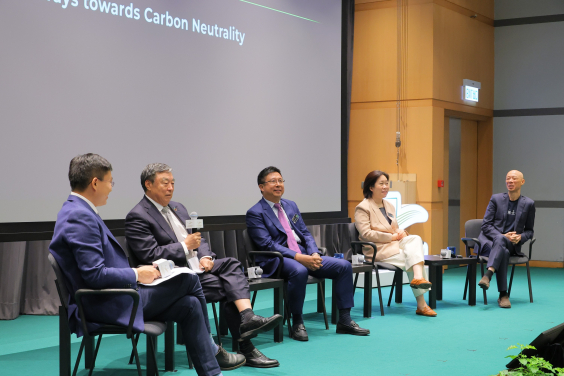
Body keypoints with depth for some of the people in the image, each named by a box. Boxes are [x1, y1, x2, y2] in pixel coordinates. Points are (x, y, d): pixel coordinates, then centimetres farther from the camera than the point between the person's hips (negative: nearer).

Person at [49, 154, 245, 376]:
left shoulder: (79, 211, 13)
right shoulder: (80, 217, -20)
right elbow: (95, 275, -26)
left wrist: (137, 272, 7)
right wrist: (136, 274, -11)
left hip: (111, 299, 10)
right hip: (106, 306, -10)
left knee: (189, 305, 3)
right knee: (189, 280, -4)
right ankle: (212, 350, 14)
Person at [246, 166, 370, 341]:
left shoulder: (291, 206, 18)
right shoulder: (255, 213, -4)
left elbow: (305, 233, 15)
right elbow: (267, 245, -14)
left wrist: (314, 253, -7)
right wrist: (298, 257, -24)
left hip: (304, 254, 7)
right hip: (277, 260, -7)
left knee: (344, 266, -9)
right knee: (299, 271, -40)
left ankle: (344, 321, -3)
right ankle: (297, 323, -21)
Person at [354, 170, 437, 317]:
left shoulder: (389, 206, 21)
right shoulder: (362, 208, -4)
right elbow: (365, 234, -15)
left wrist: (400, 232, 0)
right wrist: (392, 237, -15)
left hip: (395, 244, 7)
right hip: (378, 251, -7)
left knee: (415, 239, -23)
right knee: (412, 257, -24)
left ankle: (418, 277, -34)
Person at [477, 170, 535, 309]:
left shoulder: (529, 204, 9)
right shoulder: (496, 198, 7)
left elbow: (530, 230, 14)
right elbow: (486, 225, 2)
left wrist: (520, 237, -10)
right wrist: (503, 236, -15)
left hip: (512, 245, 0)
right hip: (489, 240, 0)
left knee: (500, 240, -38)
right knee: (503, 251, -37)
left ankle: (488, 275, -53)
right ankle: (503, 295, -39)